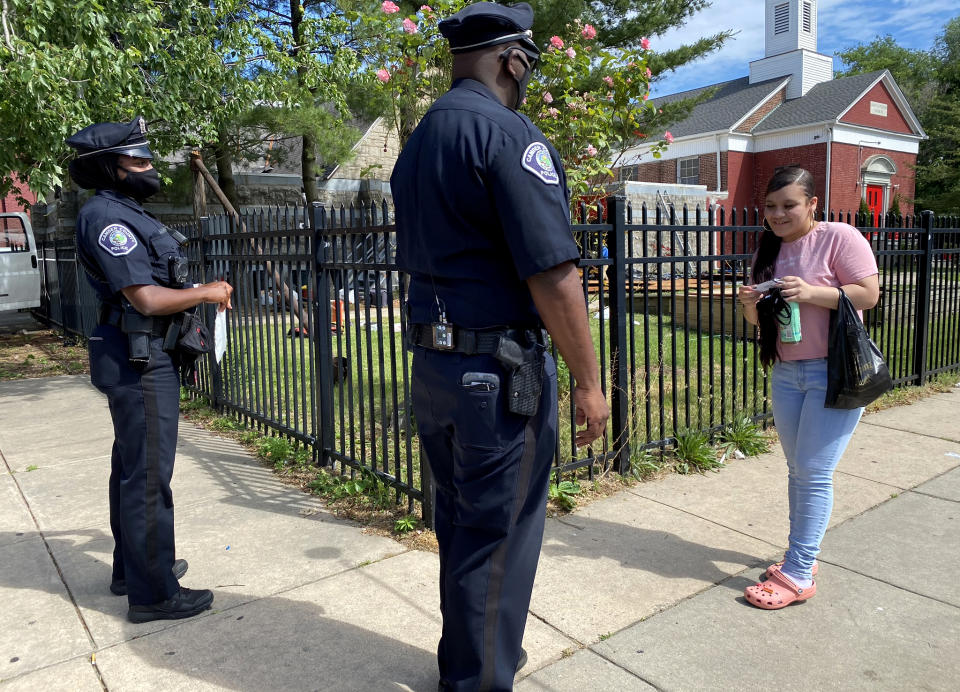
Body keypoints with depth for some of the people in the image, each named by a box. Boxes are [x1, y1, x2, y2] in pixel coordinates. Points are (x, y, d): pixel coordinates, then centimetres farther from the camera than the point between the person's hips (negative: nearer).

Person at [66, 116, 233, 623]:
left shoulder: (125, 213, 16)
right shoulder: (105, 217, -16)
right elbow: (146, 298, -22)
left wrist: (198, 295, 10)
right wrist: (206, 293, -10)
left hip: (142, 357, 11)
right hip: (139, 362, -11)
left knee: (132, 467, 18)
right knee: (148, 475, -4)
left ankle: (131, 567, 33)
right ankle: (153, 593, 6)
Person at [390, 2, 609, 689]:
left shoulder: (418, 141, 14)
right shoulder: (508, 132, -14)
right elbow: (551, 273, -20)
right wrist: (589, 382, -13)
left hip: (432, 365, 9)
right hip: (500, 371, -9)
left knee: (459, 525, 21)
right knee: (497, 538, 5)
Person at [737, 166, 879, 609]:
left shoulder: (840, 237, -8)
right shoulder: (770, 249, 12)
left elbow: (868, 294, -13)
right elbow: (758, 319, 13)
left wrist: (811, 293, -24)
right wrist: (750, 303, -10)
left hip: (834, 372, -6)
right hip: (786, 373, 6)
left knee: (814, 473, -6)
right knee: (797, 470, 11)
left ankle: (798, 575, 1)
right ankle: (801, 556, 24)